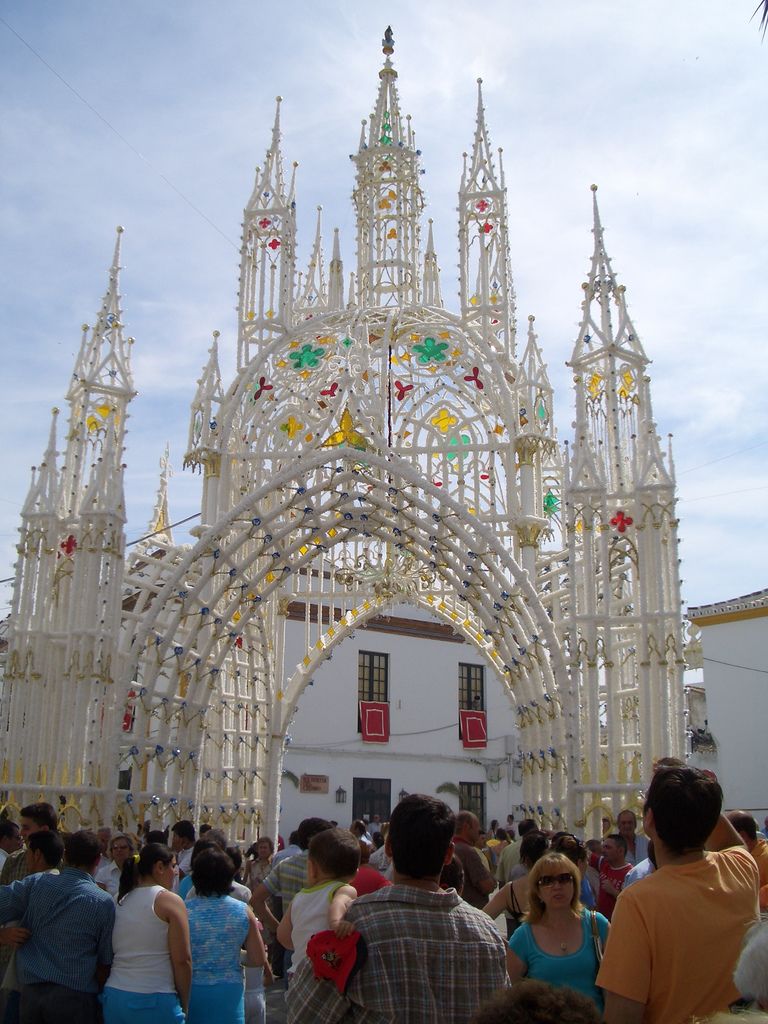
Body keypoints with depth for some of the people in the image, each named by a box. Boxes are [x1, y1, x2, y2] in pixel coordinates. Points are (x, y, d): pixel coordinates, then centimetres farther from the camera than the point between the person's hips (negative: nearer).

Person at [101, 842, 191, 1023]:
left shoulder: (121, 901, 10)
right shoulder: (170, 901, -8)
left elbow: (110, 955, 12)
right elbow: (182, 960, -11)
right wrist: (184, 1005, -1)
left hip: (114, 996, 6)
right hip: (154, 1000, -6)